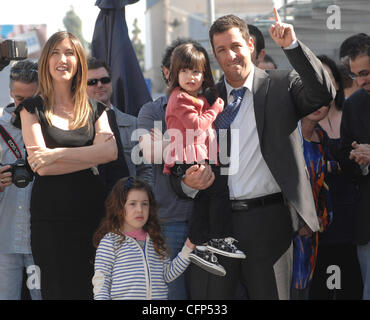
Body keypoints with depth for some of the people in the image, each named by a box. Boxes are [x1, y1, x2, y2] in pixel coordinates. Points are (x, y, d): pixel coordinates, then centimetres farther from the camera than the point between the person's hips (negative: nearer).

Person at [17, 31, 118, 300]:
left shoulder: (95, 110, 12)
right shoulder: (33, 109, 4)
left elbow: (111, 152, -9)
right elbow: (42, 167, -9)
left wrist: (56, 154, -16)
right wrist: (91, 156, -7)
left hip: (91, 210, 3)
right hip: (50, 215, -2)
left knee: (90, 289, 3)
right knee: (57, 289, 0)